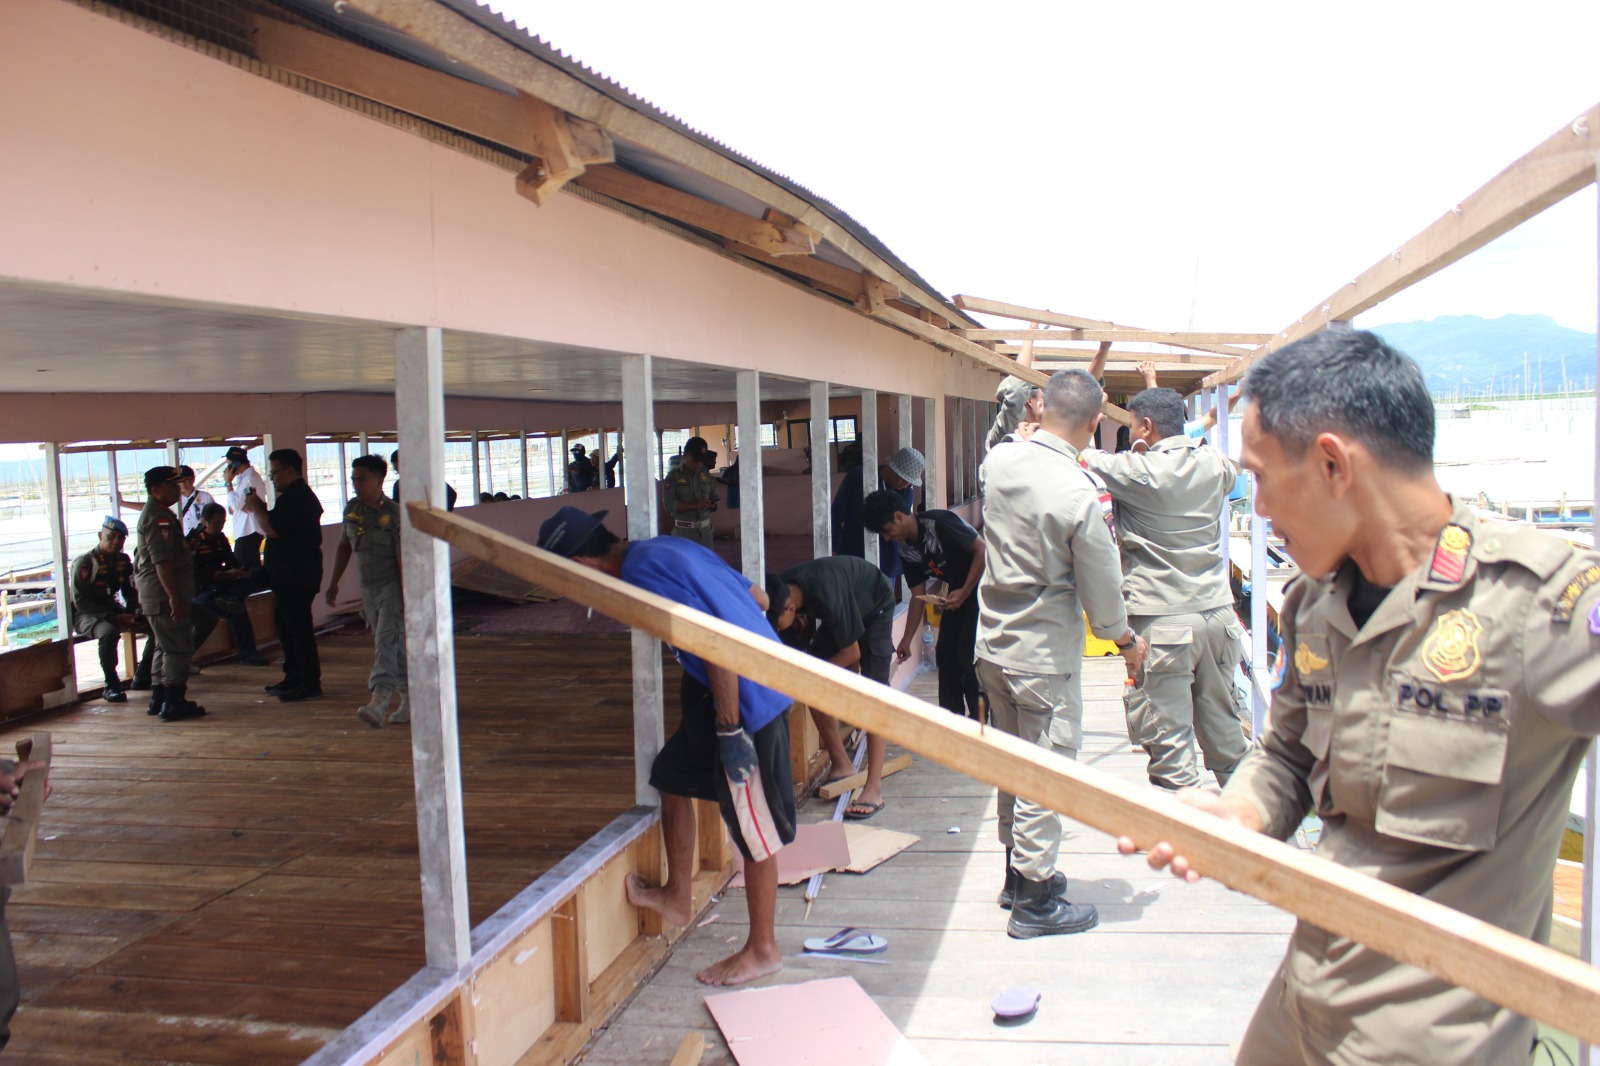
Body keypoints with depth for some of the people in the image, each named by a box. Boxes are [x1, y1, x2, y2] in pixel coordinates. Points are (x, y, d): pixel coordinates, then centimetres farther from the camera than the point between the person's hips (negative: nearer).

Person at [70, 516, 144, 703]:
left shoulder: (123, 560, 4)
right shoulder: (84, 562, -16)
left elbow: (129, 592, 14)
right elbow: (80, 602, -20)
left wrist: (134, 613, -8)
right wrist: (115, 617, -28)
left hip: (111, 609, 7)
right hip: (85, 615, -7)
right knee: (109, 631, -39)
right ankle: (111, 686, -25)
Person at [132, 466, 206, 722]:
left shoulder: (155, 513, 19)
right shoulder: (158, 517, -16)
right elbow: (162, 561, -24)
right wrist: (175, 597, -26)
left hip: (155, 594, 11)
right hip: (164, 593, -11)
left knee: (165, 647, 16)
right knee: (178, 648, -8)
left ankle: (159, 699, 21)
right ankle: (173, 703, -6)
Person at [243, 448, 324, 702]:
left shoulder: (293, 496, -16)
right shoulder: (302, 494, 19)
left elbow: (273, 529, -21)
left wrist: (256, 508, -7)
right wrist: (263, 510, 14)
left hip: (294, 575, -11)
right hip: (293, 574, 11)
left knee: (297, 627, -8)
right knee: (285, 624, 17)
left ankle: (310, 684, -5)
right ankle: (294, 678, 25)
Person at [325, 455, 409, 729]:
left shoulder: (393, 514, -15)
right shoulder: (351, 510, 5)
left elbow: (404, 559, -17)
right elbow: (344, 546, 19)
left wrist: (407, 597, -20)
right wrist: (334, 581, 20)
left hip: (392, 586, -7)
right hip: (367, 587, 7)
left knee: (385, 642, -16)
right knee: (392, 645, 13)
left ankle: (379, 700, -24)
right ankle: (408, 698, 24)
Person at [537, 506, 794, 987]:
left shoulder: (642, 573, -18)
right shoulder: (667, 548, 11)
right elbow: (758, 597, 15)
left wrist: (730, 731, -19)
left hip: (748, 703, -10)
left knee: (754, 830, 5)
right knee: (674, 775, 22)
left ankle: (763, 950, 22)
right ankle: (677, 896, 37)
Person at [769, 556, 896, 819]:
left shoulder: (826, 598, -41)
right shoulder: (780, 592, -21)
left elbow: (852, 652, -26)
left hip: (875, 607, -7)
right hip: (842, 611, 7)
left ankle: (874, 789, -19)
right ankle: (841, 764, 11)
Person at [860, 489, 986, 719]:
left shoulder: (939, 523, -24)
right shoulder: (907, 550, 1)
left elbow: (982, 549, -22)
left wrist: (965, 592, -22)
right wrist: (907, 640, 5)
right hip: (957, 594, 8)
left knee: (967, 657, -11)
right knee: (945, 655, 4)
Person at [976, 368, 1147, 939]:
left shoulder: (999, 460, -5)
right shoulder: (1080, 494, -22)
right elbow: (1101, 587, -11)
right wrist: (1126, 640, 5)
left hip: (993, 645, 7)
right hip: (1045, 656, -7)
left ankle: (1018, 872, 36)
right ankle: (1034, 900, 17)